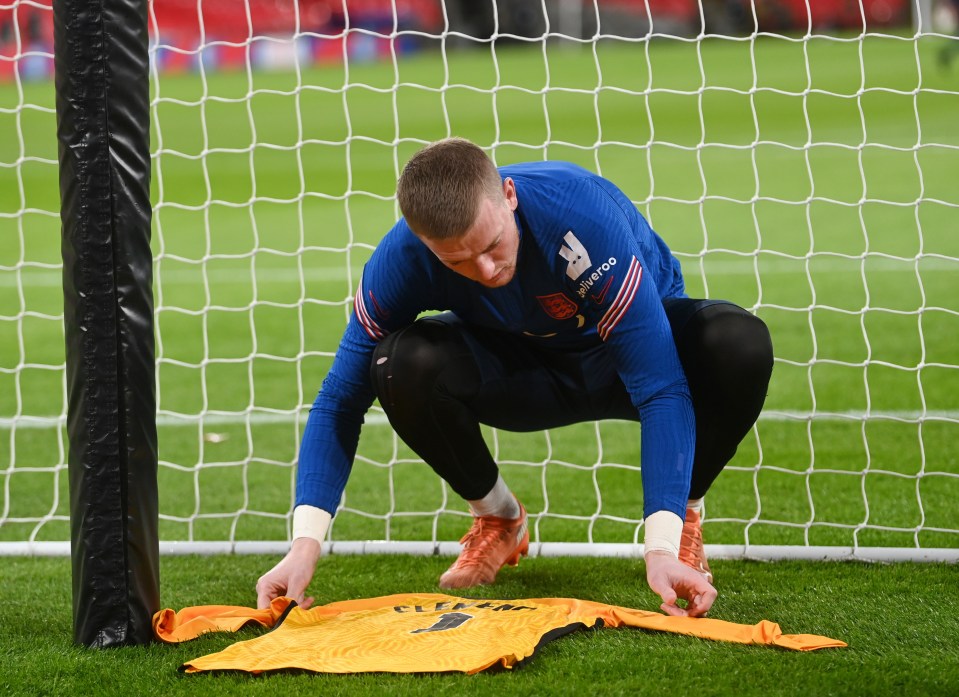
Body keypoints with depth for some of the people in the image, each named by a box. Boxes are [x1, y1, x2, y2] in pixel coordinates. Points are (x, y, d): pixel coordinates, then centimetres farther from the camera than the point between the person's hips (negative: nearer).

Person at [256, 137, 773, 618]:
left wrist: (663, 550, -47)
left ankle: (685, 519, -5)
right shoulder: (403, 259, -27)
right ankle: (497, 518, 0)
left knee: (741, 344, -36)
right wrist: (304, 545, -31)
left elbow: (661, 389, -38)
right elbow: (340, 400, -18)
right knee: (402, 365, -31)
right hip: (524, 370, 2)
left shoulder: (580, 216, -38)